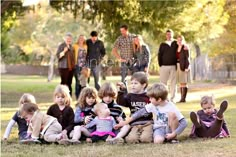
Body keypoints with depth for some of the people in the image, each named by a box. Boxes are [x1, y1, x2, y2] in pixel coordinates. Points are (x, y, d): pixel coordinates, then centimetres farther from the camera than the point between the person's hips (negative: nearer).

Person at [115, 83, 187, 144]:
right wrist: (126, 122, -2)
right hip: (159, 128, 1)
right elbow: (141, 112, -1)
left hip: (169, 128, -1)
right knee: (158, 141, -36)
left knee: (172, 113, -31)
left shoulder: (171, 107, -20)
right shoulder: (152, 105, -8)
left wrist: (173, 134, -28)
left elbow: (184, 122, -21)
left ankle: (173, 137, -13)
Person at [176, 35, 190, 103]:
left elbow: (187, 58, -9)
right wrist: (176, 66, 8)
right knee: (180, 83, 8)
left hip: (183, 67, -6)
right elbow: (176, 57, 13)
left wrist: (187, 67, -15)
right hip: (178, 66, 6)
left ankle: (183, 98, -5)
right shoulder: (177, 48, 12)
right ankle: (182, 98, 11)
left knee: (184, 83, -6)